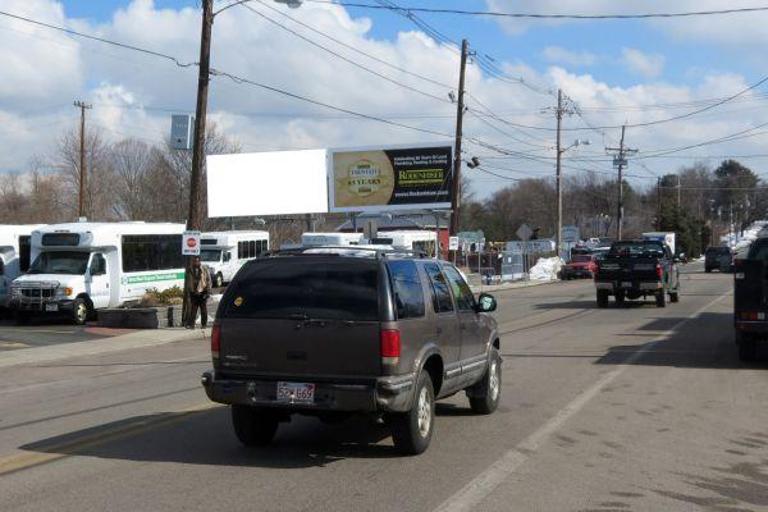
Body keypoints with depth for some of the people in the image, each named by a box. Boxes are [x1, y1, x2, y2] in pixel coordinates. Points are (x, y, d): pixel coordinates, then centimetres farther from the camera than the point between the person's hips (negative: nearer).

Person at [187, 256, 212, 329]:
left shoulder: (204, 270, -2)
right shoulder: (191, 270, 8)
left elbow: (208, 281, -2)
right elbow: (188, 282, 17)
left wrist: (207, 292, -8)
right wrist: (188, 290, 11)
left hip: (202, 292, -2)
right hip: (193, 293, 2)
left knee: (204, 310, 4)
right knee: (192, 310, -1)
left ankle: (204, 324, 12)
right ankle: (191, 324, -2)